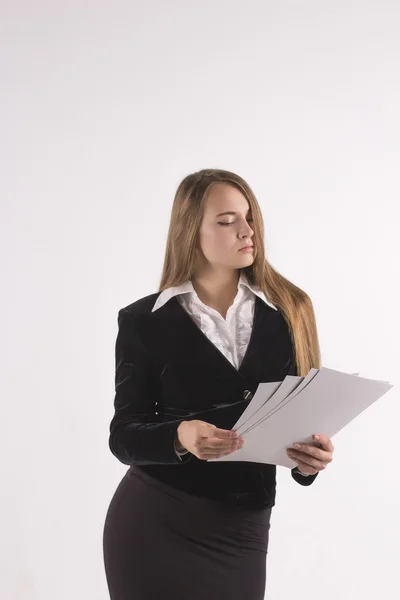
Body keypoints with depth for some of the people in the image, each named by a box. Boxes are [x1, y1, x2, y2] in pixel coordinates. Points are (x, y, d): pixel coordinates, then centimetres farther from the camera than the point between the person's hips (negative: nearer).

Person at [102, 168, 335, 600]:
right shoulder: (145, 321, -4)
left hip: (240, 532, 2)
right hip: (154, 525, -2)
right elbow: (124, 435, -3)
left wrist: (312, 457, -18)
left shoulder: (289, 309, 2)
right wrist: (180, 436, -24)